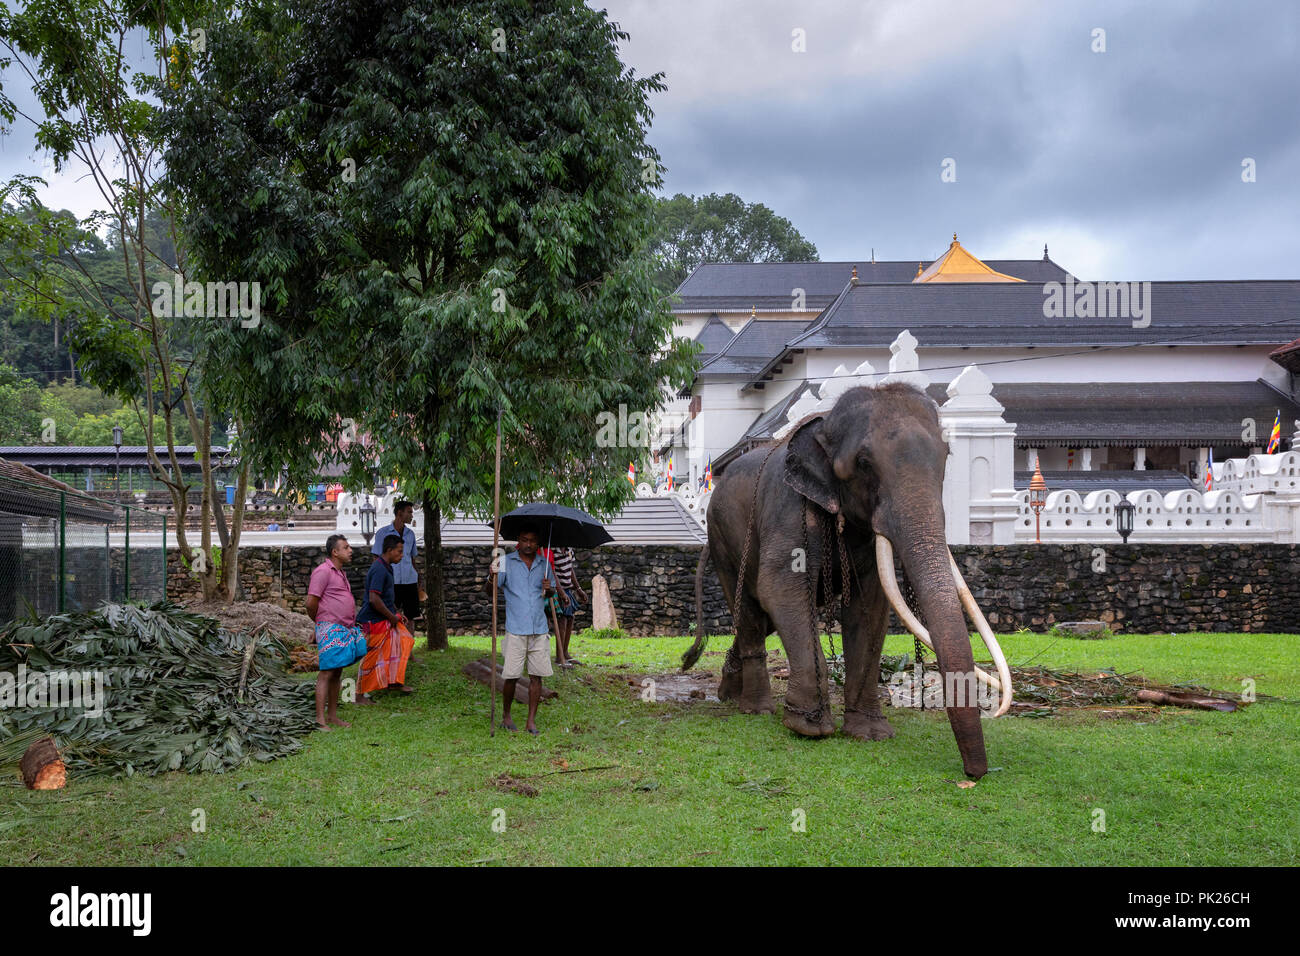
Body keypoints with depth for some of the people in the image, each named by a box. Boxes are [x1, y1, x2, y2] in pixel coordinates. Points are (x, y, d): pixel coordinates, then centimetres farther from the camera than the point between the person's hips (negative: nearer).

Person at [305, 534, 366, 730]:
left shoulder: (340, 572, 19)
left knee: (337, 673, 12)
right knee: (327, 673, -9)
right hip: (331, 629, -9)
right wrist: (320, 625, 2)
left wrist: (318, 629, 22)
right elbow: (311, 603, -14)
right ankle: (320, 719, -8)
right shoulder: (323, 571, -11)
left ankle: (332, 715, 18)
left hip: (345, 629, 9)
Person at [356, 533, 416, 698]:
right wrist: (392, 617, -18)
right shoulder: (379, 570, -21)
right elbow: (374, 599, -28)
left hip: (387, 618, 10)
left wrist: (398, 614, 15)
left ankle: (396, 681, 18)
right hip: (375, 621, -10)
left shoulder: (387, 567, 11)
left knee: (403, 641, 12)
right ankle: (359, 695, 9)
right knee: (371, 658, -1)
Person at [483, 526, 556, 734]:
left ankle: (531, 721, 10)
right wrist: (492, 578, -25)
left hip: (540, 630, 3)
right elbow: (489, 591, -4)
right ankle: (506, 715, 19)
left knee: (536, 676, 2)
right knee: (511, 676, -2)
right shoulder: (506, 562, 0)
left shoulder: (544, 564, 10)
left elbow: (551, 593, 22)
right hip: (516, 629, -3)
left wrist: (549, 588, -2)